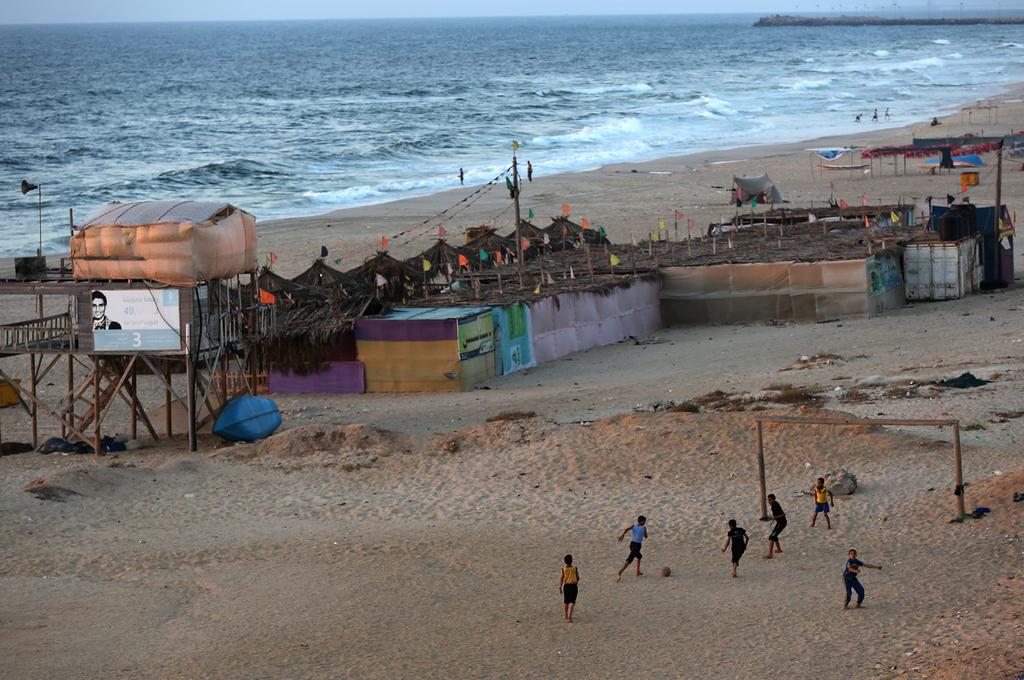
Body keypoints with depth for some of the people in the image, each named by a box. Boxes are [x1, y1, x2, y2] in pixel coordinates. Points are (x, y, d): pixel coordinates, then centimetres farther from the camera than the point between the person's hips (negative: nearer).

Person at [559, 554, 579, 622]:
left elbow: (561, 579, -7)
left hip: (566, 586, 1)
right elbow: (578, 577, 5)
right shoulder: (575, 568, -5)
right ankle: (569, 616, -18)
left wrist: (560, 588, -1)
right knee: (572, 602, -2)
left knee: (566, 601, 18)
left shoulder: (563, 569, -7)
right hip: (574, 586, -1)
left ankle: (566, 616, 32)